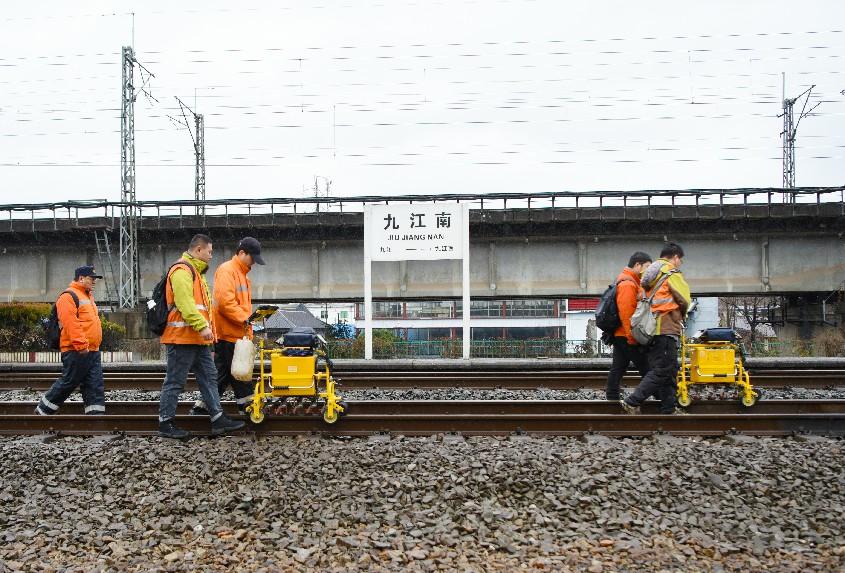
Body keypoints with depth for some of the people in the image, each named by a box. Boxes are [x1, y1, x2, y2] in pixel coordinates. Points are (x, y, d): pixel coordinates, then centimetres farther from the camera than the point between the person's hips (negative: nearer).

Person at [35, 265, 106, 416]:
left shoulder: (87, 296, 22)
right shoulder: (69, 296, -9)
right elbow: (70, 323, -20)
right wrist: (81, 345, -24)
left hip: (92, 351, 9)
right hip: (76, 352, -9)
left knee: (95, 386, 4)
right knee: (67, 383, -1)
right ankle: (42, 411, 15)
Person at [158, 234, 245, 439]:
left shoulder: (195, 272, 22)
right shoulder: (182, 270, -12)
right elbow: (185, 303, -24)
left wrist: (206, 328, 23)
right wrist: (202, 326, -27)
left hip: (197, 339, 11)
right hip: (182, 337, -11)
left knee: (209, 377, 9)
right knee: (175, 381, -3)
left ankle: (218, 419, 12)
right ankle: (165, 423, 6)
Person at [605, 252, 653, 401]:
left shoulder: (628, 282, 20)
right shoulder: (628, 284, -14)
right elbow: (626, 313, -22)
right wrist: (632, 337, -22)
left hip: (619, 335, 11)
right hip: (627, 336, -11)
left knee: (617, 370, 10)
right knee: (647, 370, -6)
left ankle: (612, 399, 13)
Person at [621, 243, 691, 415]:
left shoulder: (651, 274, 18)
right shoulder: (672, 274, -7)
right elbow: (685, 301, -7)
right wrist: (680, 316, 14)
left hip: (650, 330, 9)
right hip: (666, 329, -9)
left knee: (669, 370, 15)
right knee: (661, 371, -6)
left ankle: (668, 409, 19)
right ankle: (632, 402, -9)